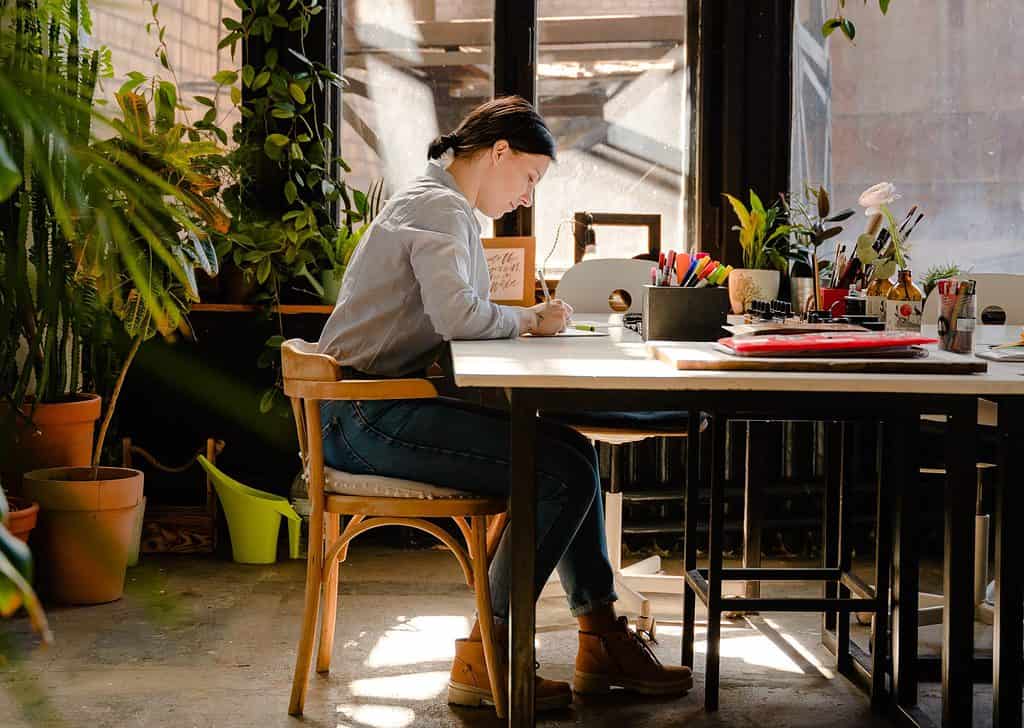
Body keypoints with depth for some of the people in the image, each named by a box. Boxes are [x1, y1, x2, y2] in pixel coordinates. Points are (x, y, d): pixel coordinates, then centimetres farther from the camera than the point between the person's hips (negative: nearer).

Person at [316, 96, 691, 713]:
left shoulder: (449, 209, 23)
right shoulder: (439, 208, -11)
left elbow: (452, 319, 18)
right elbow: (457, 315, -26)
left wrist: (525, 321, 3)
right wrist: (530, 320, -9)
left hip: (383, 409, 11)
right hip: (367, 416, -11)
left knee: (573, 447, 11)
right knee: (565, 472, -17)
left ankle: (602, 638, 13)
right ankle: (485, 659, -9)